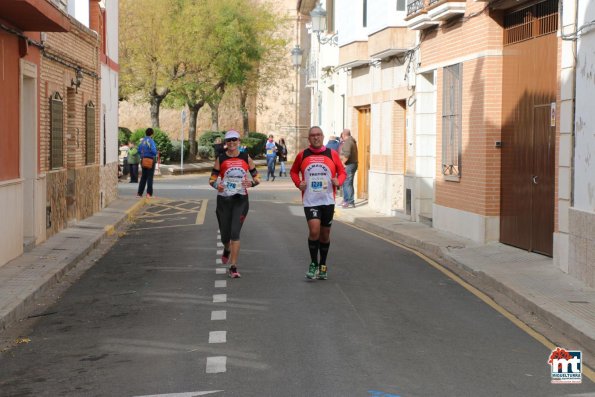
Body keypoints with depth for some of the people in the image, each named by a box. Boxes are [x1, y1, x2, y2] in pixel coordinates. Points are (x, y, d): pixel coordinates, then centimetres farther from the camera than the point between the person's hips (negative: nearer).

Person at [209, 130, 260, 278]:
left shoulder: (246, 157, 2)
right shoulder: (220, 159, 2)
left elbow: (257, 178, 6)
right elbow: (212, 179, 3)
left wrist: (252, 183, -16)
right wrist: (217, 185, -19)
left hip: (240, 199, -1)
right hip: (223, 199, 1)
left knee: (235, 232, -12)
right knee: (225, 234, 8)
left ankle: (233, 267, -7)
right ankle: (227, 250, 46)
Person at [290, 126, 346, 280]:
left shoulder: (332, 154, 2)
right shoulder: (302, 155, 3)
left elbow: (342, 171, 10)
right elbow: (293, 171, 16)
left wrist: (338, 181, -10)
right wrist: (298, 183, -2)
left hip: (328, 201, 2)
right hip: (310, 201, -2)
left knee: (325, 234, 11)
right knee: (314, 231, -18)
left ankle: (323, 265, 28)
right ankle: (313, 264, -1)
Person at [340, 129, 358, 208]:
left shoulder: (347, 142, -14)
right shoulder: (352, 141, 19)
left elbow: (347, 154, -25)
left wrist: (342, 162, -17)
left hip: (348, 165, -11)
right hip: (353, 164, 11)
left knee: (347, 183, -10)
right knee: (346, 183, 17)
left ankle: (350, 202, -11)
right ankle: (346, 201, 24)